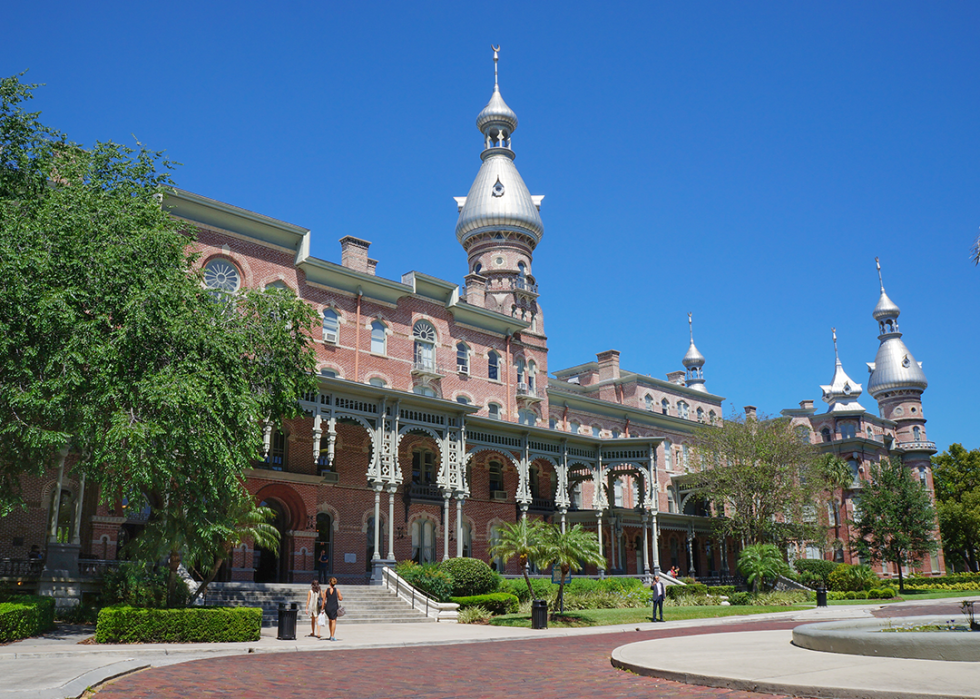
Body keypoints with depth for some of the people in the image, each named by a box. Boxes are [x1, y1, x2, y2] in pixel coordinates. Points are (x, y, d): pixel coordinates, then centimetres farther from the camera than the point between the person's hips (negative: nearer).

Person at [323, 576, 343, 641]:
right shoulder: (337, 590, -5)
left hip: (328, 607, 2)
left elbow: (324, 600, 0)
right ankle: (332, 637, -6)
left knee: (330, 620, 20)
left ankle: (331, 635, 26)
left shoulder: (326, 590, 0)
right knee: (334, 621, 2)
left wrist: (323, 609, 6)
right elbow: (340, 599, -5)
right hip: (335, 607, -2)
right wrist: (341, 596, 18)